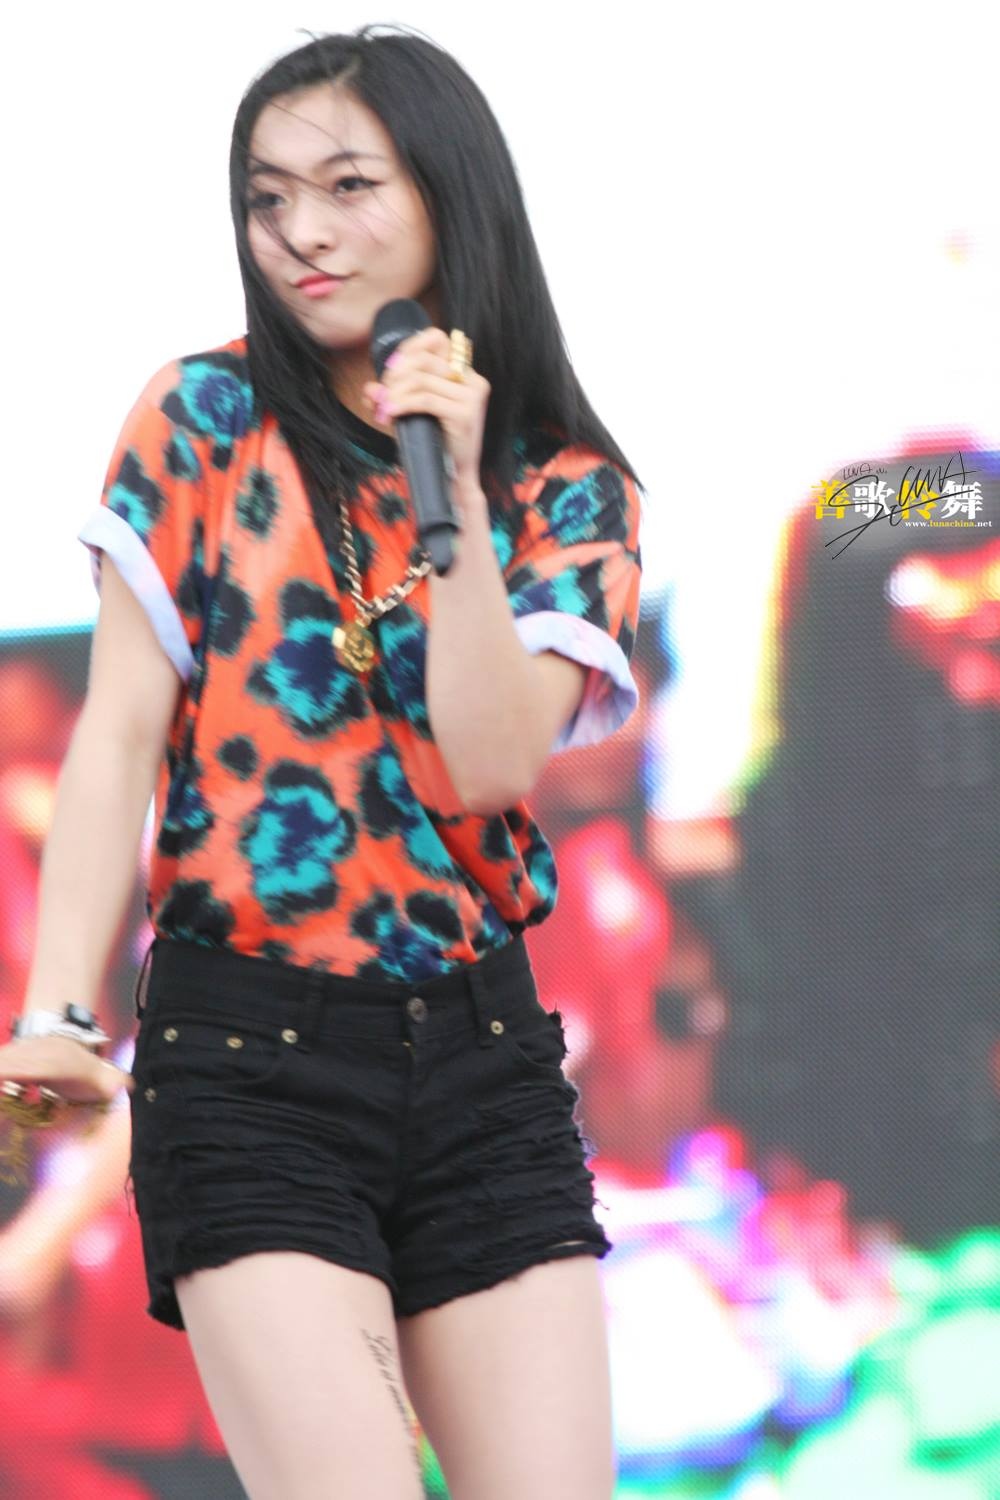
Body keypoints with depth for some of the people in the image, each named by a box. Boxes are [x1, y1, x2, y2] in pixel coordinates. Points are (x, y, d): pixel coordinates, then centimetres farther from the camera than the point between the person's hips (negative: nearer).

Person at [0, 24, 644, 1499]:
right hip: (249, 1060, -2)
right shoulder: (205, 421, 4)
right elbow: (120, 732, -3)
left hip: (481, 1053, 3)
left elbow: (489, 762, -7)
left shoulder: (572, 485, 6)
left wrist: (458, 489, -14)